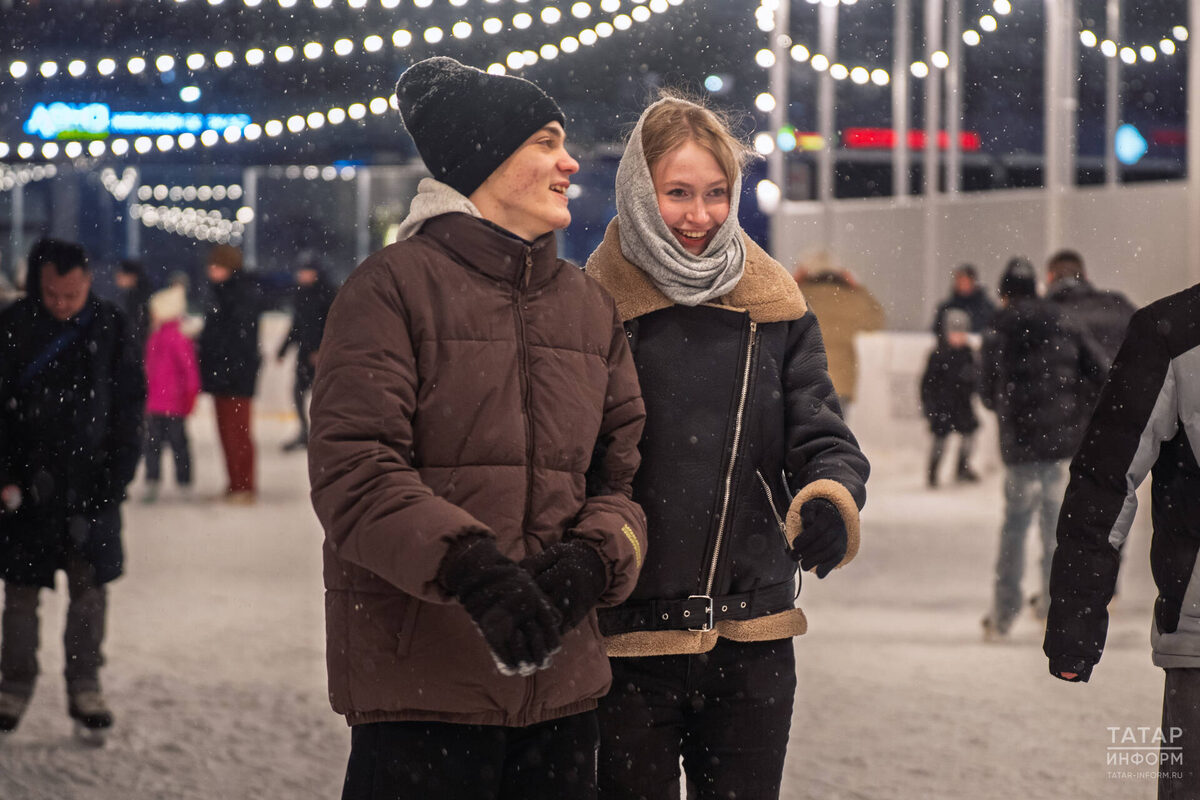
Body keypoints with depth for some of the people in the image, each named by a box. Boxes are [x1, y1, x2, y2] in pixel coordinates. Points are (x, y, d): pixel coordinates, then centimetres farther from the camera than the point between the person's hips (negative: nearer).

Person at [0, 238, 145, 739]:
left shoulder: (110, 328, -1)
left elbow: (130, 411, 4)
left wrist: (117, 479, -2)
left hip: (92, 486, 1)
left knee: (90, 587, 2)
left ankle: (84, 688, 13)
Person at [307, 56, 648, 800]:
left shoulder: (591, 306, 16)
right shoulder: (395, 285, -3)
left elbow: (623, 470, 12)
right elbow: (352, 472, -13)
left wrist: (594, 558, -10)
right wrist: (467, 566, -26)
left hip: (561, 678, 6)